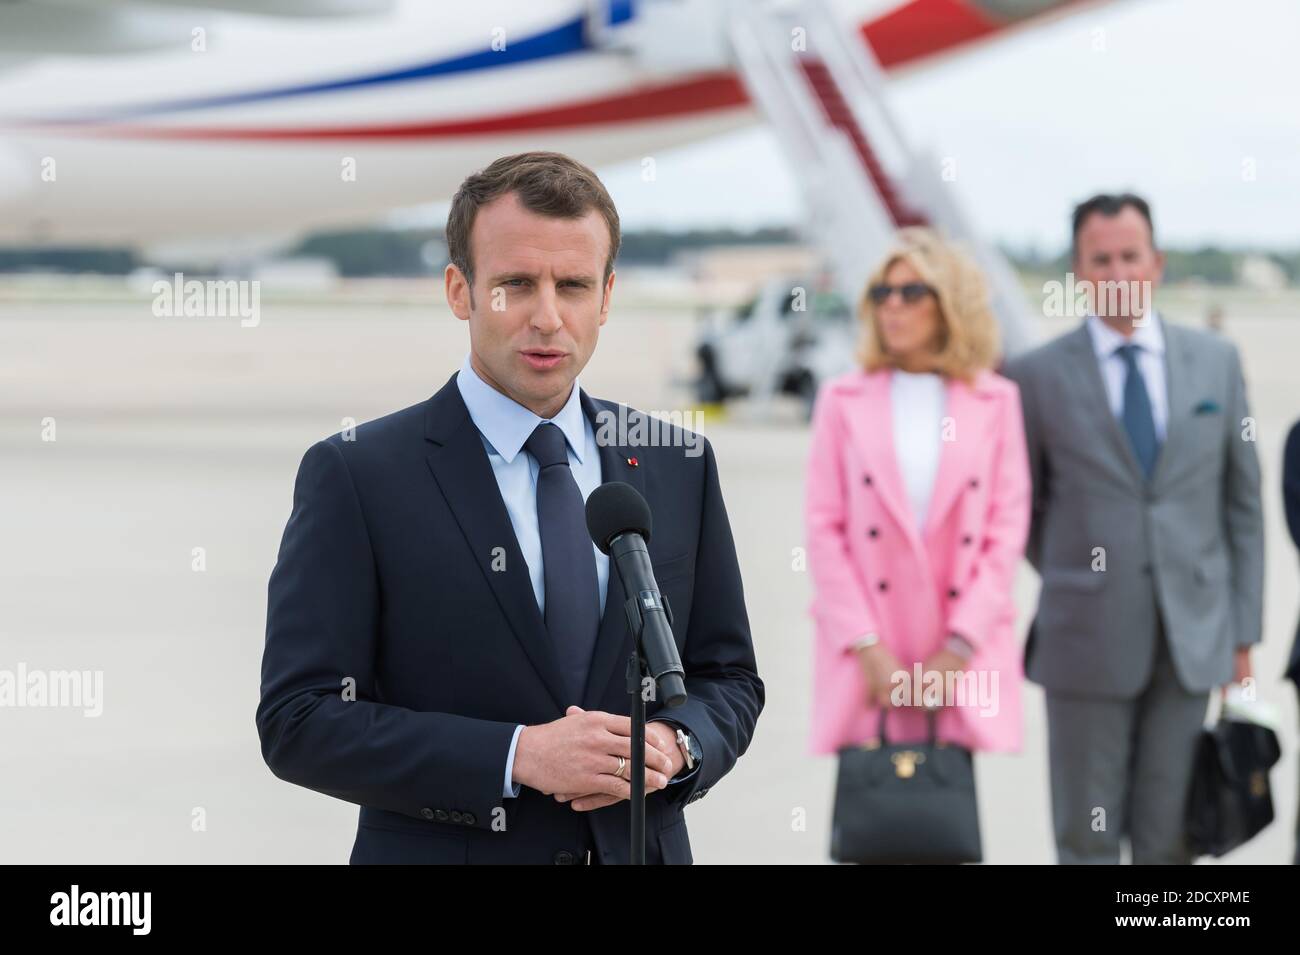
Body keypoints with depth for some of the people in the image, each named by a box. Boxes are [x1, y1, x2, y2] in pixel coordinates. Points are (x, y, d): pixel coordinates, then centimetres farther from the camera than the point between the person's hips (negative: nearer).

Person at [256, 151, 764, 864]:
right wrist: (519, 756, -22)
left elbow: (728, 678, 8)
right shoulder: (354, 476, -10)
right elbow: (299, 721, -14)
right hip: (443, 852, -3)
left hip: (643, 848, 4)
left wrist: (675, 746, -13)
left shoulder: (680, 466, 2)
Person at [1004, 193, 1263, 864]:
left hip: (1190, 642, 2)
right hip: (1088, 642, -2)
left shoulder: (1216, 361, 6)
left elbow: (1242, 502, 9)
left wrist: (1243, 630, 6)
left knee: (1168, 839, 6)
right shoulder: (1037, 375, -1)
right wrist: (1074, 587, 6)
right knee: (1087, 840, 3)